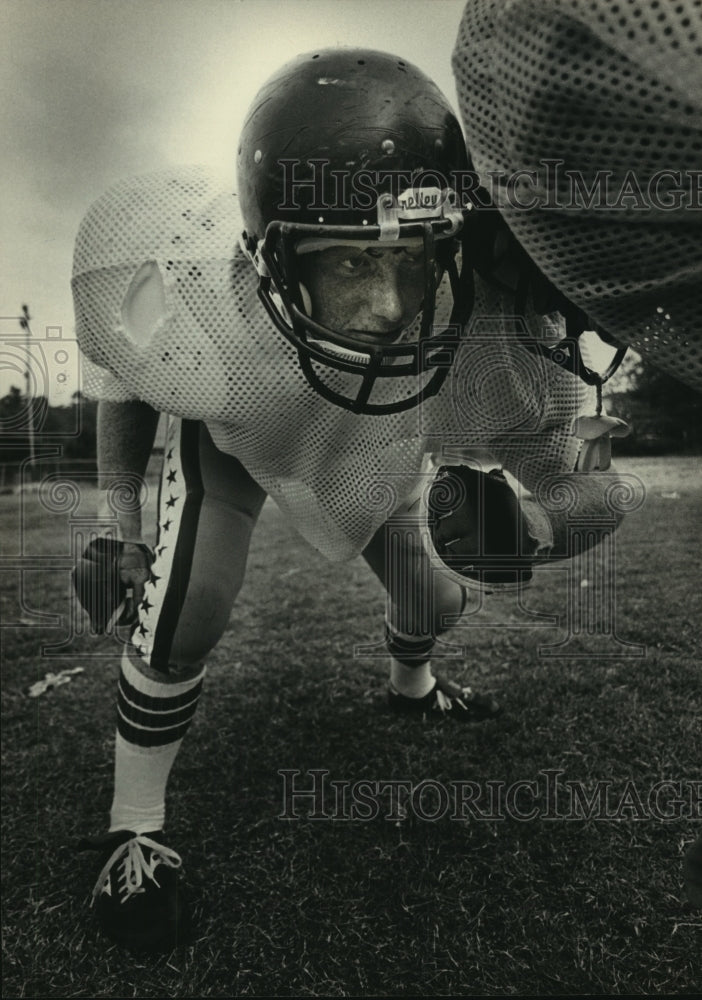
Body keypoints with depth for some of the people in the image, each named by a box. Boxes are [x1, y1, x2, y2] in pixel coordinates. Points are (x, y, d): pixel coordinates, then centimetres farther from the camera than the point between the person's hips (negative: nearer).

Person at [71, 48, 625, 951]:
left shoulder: (502, 343, -40)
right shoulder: (198, 332, -44)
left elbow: (587, 489, -23)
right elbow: (119, 371, -17)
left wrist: (527, 526, -46)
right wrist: (115, 520, -14)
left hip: (390, 448, 3)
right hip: (233, 435, -2)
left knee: (435, 602, 13)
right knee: (183, 611, -20)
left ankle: (412, 688, 54)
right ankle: (133, 835, 9)